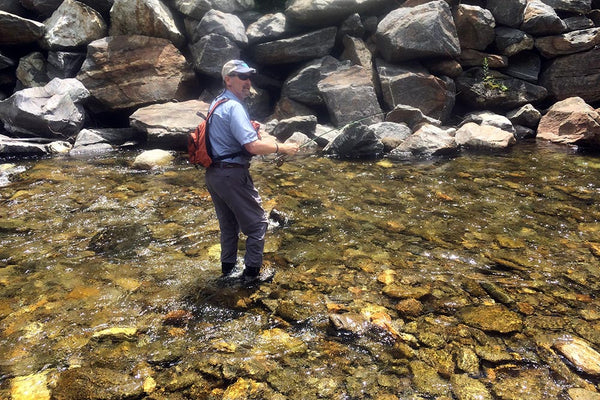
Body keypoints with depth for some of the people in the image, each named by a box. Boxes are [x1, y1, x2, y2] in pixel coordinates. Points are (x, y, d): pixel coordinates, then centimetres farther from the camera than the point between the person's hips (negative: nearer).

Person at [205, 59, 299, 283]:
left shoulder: (217, 103, 13)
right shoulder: (234, 107, -18)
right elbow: (253, 146, -26)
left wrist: (259, 136, 19)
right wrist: (282, 148, -13)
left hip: (213, 173, 10)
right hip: (232, 174, -10)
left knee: (229, 224, 22)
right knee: (257, 223, 5)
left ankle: (228, 267, 33)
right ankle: (252, 272, 13)